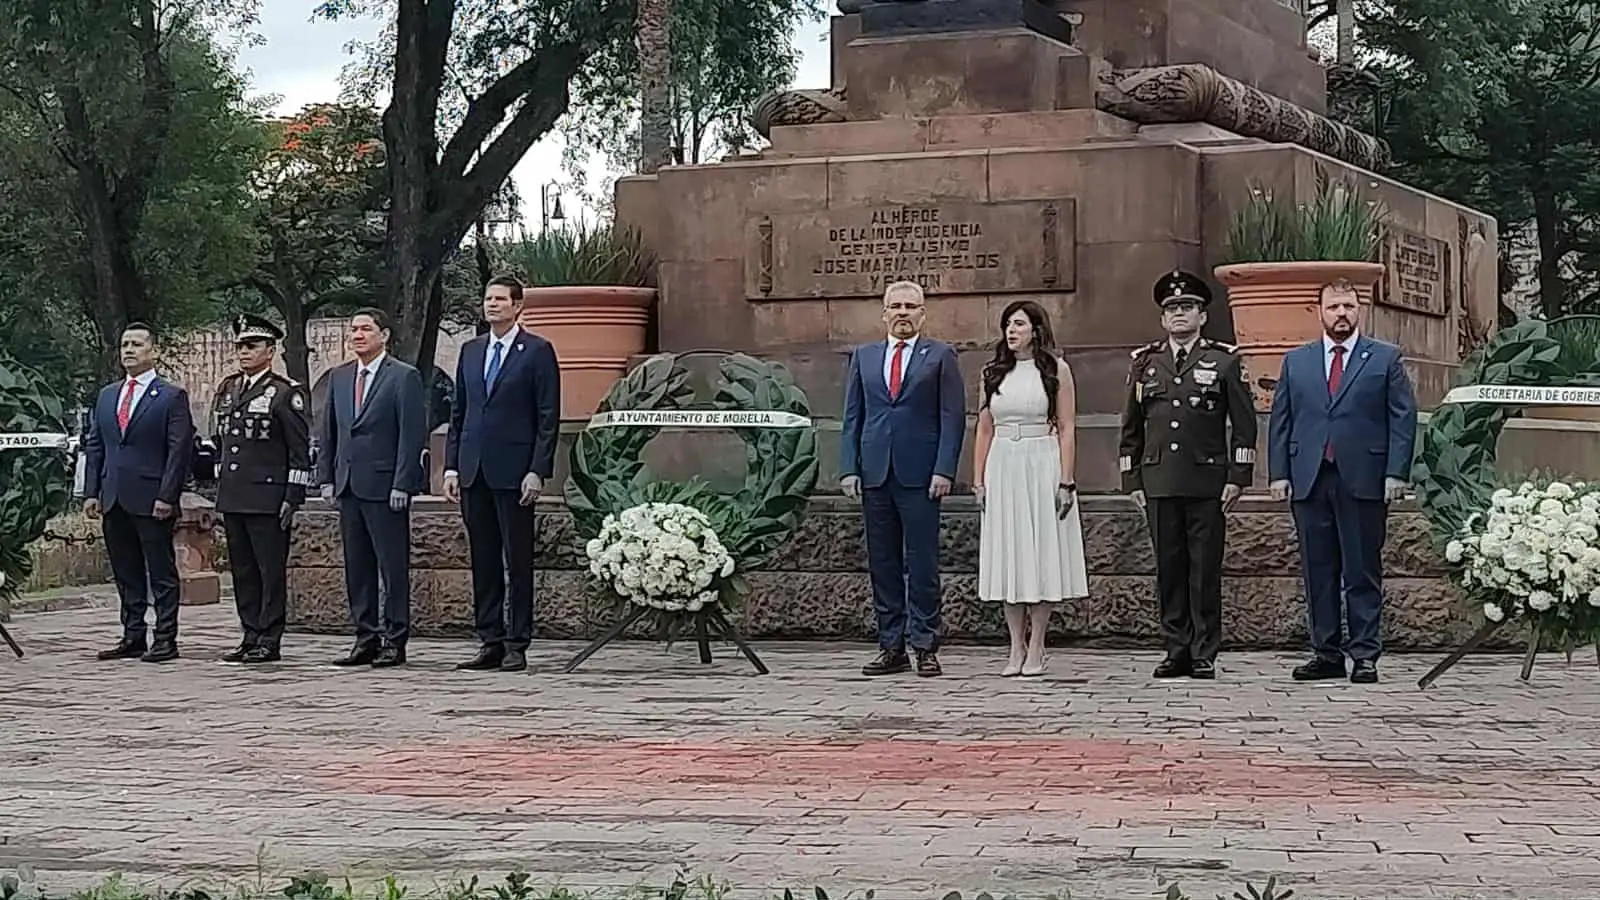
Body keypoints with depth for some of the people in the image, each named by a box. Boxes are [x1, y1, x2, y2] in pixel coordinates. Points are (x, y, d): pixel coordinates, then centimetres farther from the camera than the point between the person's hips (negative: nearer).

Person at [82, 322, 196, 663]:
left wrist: (167, 497, -14)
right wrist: (91, 492, 7)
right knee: (126, 575, 10)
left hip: (151, 502, -6)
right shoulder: (106, 395, 16)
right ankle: (132, 638, 16)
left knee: (162, 574, -1)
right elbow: (94, 446, 16)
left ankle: (165, 640, 2)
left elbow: (180, 451, -8)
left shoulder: (172, 397, -2)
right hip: (114, 501, 6)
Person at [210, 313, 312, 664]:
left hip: (268, 498, -7)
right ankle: (250, 636, 16)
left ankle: (269, 641, 1)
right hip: (232, 498, 7)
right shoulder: (227, 389, 14)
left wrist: (293, 498, -12)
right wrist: (221, 488, 17)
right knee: (242, 570, 10)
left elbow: (300, 450, -8)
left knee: (271, 570, -2)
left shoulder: (285, 393, -6)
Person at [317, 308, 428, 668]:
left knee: (393, 566, -3)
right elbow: (328, 432, 17)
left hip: (385, 486, -6)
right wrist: (326, 477, 8)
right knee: (357, 567, 8)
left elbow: (413, 435, -9)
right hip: (348, 486, 6)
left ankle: (394, 641, 2)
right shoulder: (339, 377, 14)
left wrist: (402, 485, -14)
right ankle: (366, 639, 14)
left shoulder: (404, 377, -5)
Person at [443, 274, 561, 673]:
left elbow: (549, 417, -5)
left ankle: (516, 646, 2)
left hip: (513, 472, -5)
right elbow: (458, 412, 17)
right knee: (483, 561, 7)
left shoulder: (537, 352, -1)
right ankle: (490, 643, 12)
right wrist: (451, 466, 8)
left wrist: (538, 471, -12)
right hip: (473, 472, 6)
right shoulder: (470, 351, 15)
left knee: (518, 561, -1)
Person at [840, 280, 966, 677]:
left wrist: (943, 470, -10)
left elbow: (953, 417, 0)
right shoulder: (863, 357, 15)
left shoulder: (940, 357, 5)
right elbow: (852, 417, 13)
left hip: (920, 476, -3)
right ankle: (891, 647, 9)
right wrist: (849, 469, 2)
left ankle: (925, 646, 0)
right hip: (875, 476, 4)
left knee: (922, 564, -4)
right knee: (883, 565, 5)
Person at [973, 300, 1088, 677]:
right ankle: (1017, 649, 9)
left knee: (1042, 556, -2)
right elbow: (984, 430, 12)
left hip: (1043, 466, -3)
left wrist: (1066, 481, -10)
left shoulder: (1056, 370, 1)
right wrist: (979, 481, 5)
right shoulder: (993, 373, 11)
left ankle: (1036, 649, 3)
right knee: (1008, 558, 3)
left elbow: (1066, 429, -2)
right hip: (1002, 468, 4)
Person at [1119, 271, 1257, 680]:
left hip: (1208, 483, -3)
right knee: (1169, 570, 4)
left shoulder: (1225, 361, 4)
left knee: (1205, 571, -1)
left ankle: (1204, 655, 3)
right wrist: (1132, 481, 9)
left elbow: (1244, 424, 3)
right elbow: (1131, 428, 16)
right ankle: (1176, 650, 10)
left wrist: (1237, 477, -4)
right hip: (1159, 483, 3)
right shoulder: (1144, 363, 12)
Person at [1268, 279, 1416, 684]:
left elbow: (1403, 419, 3)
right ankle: (1326, 653, 10)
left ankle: (1364, 655, 2)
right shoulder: (1296, 361, 15)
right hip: (1309, 481, 3)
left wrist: (1396, 473, -7)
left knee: (1363, 573, -1)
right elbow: (1280, 421, 13)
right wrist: (1278, 473, 2)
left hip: (1364, 482, -3)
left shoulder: (1386, 359, 8)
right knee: (1318, 573, 5)